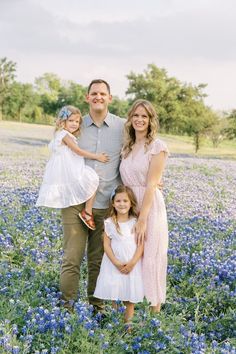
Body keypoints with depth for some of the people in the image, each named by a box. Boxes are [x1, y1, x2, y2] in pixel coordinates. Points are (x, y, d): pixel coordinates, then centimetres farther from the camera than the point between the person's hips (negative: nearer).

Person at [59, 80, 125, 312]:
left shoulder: (123, 127, 3)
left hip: (106, 204, 0)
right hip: (75, 201, 0)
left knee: (98, 260, 9)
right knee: (72, 258, -3)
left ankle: (97, 306, 22)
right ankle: (67, 306, 5)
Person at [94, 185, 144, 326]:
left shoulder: (136, 222, -2)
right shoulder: (109, 223, -2)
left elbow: (141, 244, -4)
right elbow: (106, 245, -4)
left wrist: (132, 263, -14)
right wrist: (116, 263, -14)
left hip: (132, 264, 0)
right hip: (114, 264, 0)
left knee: (130, 292, 4)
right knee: (112, 291, 1)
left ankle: (129, 322, 15)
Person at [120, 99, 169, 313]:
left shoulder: (157, 147, -6)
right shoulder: (127, 147, 13)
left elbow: (151, 185, -12)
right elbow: (125, 181, 14)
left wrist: (142, 219, -16)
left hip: (150, 208, -6)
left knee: (150, 258, -3)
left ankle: (155, 310, 9)